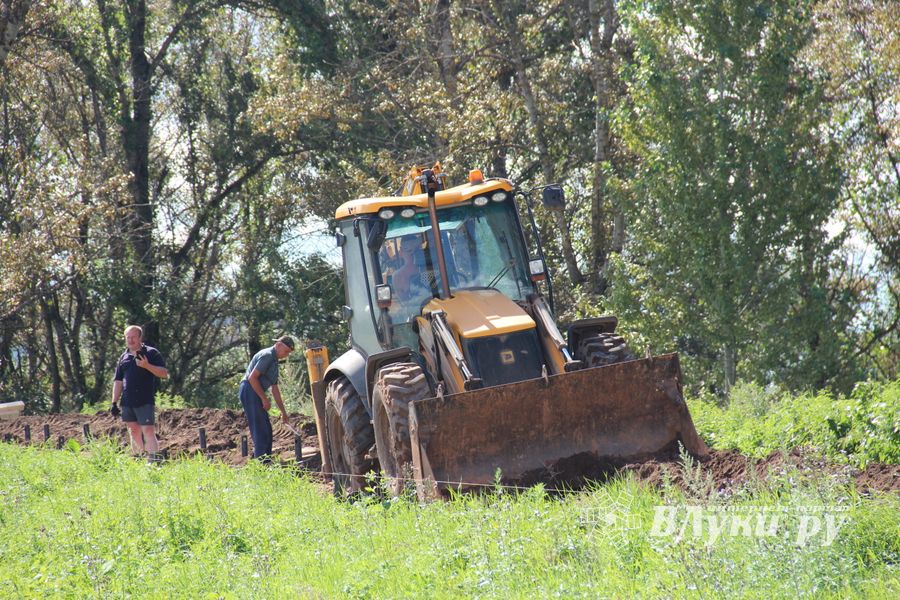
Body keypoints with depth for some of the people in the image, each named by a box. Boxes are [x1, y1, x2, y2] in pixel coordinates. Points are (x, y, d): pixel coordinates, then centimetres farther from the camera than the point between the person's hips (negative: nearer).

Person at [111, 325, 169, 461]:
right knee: (134, 432, 12)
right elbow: (118, 381, 19)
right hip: (127, 402, 5)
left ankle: (154, 460, -18)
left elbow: (164, 373, -5)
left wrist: (147, 366, -19)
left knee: (148, 431, -13)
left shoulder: (151, 353, 1)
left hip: (145, 401, -5)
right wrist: (114, 402, 13)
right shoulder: (124, 357, 16)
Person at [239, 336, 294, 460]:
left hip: (256, 394, 10)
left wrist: (283, 411, 23)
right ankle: (261, 461, -13)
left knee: (266, 430, 12)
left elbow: (275, 389, 24)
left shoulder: (274, 361, 21)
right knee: (260, 429, -12)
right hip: (249, 391, -10)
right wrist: (264, 399, -16)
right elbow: (252, 377, -20)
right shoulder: (267, 355, -11)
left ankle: (265, 462, 16)